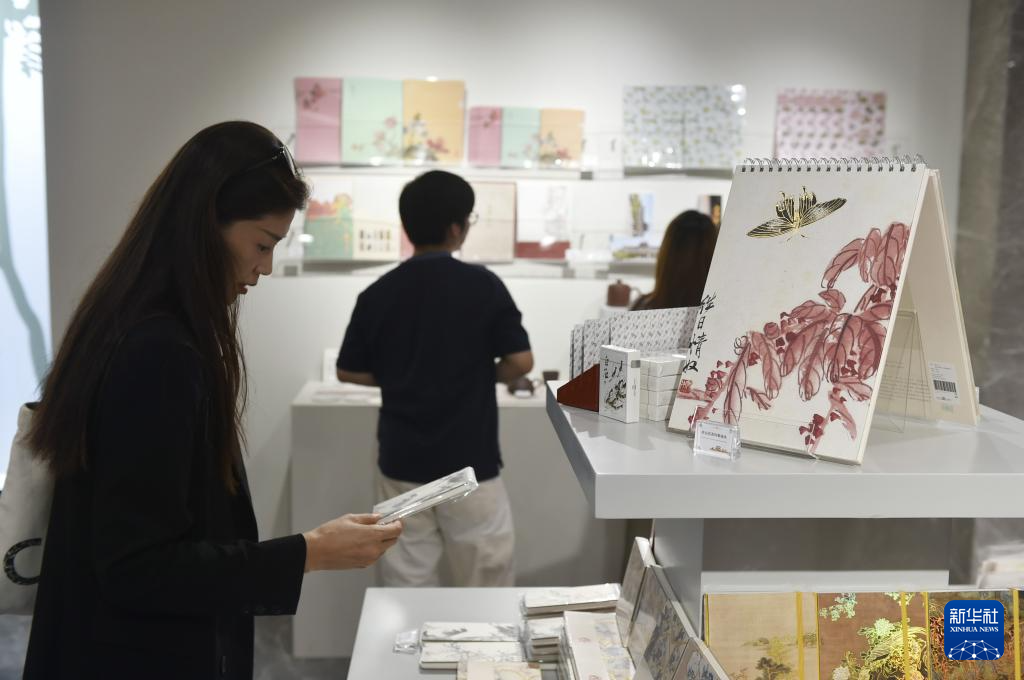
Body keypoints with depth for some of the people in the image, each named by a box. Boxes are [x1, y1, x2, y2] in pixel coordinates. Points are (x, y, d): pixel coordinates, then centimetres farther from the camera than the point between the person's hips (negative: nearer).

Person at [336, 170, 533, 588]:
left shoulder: (377, 294, 0)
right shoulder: (483, 286, -8)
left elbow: (349, 371, 5)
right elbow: (521, 362, -10)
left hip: (401, 461, 3)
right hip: (469, 462, -3)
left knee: (407, 582, 11)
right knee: (487, 585, 10)